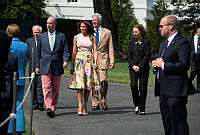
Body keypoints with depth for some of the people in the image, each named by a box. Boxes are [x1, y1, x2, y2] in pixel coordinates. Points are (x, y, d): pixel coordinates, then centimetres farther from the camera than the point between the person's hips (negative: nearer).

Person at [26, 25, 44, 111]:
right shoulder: (29, 41, 13)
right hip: (32, 67, 3)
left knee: (40, 86, -9)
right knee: (33, 87, 7)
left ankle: (41, 104, -10)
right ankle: (35, 103, 15)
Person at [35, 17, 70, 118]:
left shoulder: (61, 36, 8)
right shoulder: (41, 36, 10)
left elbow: (65, 51, 4)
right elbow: (38, 52, 12)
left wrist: (65, 61, -15)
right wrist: (37, 66, 6)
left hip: (57, 67, 0)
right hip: (45, 67, 0)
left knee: (55, 89, 5)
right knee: (46, 87, -14)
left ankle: (53, 109, 13)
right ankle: (48, 108, -23)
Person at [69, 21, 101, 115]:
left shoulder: (92, 37, 7)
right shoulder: (76, 37, 8)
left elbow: (94, 51, 3)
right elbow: (74, 52, 8)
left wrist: (95, 62, -11)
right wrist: (72, 65, 4)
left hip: (89, 61, 0)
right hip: (79, 60, 0)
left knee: (88, 83, -2)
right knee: (79, 83, -12)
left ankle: (85, 106, 6)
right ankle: (80, 106, -18)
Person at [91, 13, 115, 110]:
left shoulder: (107, 32, 9)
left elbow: (110, 48, 7)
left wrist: (112, 61, -1)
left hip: (103, 59, -1)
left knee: (103, 81, -11)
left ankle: (103, 100, 8)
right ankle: (95, 103, 5)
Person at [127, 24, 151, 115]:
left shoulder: (146, 42, 1)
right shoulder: (132, 42, 12)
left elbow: (147, 56, -5)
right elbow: (129, 55, 10)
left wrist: (139, 66, -12)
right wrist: (133, 65, -6)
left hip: (143, 68, -2)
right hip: (133, 68, 2)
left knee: (143, 87, -1)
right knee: (133, 85, -15)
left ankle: (142, 108, 7)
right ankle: (137, 105, 2)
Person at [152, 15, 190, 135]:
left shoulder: (182, 43, -11)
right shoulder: (164, 44, 20)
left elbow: (184, 65, -20)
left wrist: (163, 65, -16)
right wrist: (156, 63, 6)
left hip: (176, 92, -10)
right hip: (164, 90, 10)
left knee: (178, 123, -8)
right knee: (167, 124, 14)